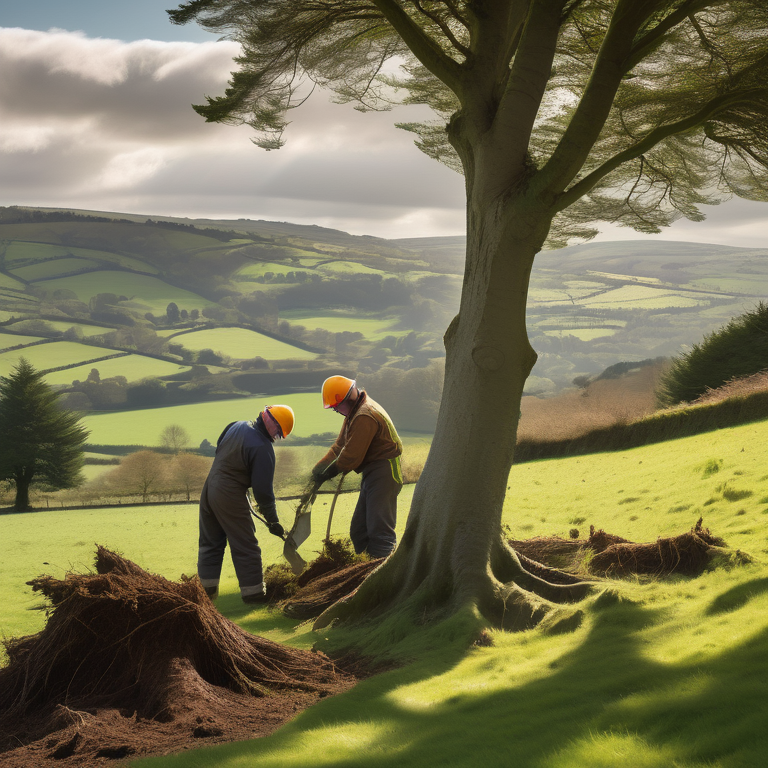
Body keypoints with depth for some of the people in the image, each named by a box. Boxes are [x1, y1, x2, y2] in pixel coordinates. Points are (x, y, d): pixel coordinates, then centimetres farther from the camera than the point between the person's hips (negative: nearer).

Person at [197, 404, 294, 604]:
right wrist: (273, 521, -9)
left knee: (210, 542, 19)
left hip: (209, 488, 8)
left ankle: (207, 587, 26)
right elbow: (263, 489, -19)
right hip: (230, 497, -8)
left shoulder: (237, 426, 3)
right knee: (245, 546, 3)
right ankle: (253, 592, 9)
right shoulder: (263, 448, -21)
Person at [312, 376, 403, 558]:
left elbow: (351, 457, -22)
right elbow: (340, 446, 16)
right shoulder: (355, 411, 12)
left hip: (384, 473, -11)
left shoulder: (365, 417, -23)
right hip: (372, 474, 11)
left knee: (379, 531, -15)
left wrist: (327, 472, -7)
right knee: (358, 531, 13)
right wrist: (318, 469, 6)